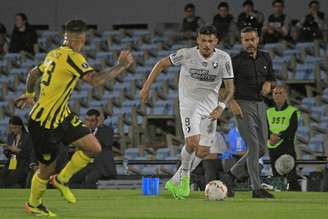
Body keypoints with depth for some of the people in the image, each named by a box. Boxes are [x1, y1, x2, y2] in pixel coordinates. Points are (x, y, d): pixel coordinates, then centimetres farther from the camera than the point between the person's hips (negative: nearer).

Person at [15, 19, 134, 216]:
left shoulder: (54, 54, 6)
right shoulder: (72, 57, -21)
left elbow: (34, 73, 22)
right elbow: (95, 80, -30)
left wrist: (29, 95, 40)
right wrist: (122, 66, -19)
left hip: (62, 116, 9)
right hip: (44, 124, -9)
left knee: (94, 148, 0)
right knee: (46, 170, 7)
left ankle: (62, 179, 17)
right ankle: (33, 205, 30)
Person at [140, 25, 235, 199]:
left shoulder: (223, 59, -11)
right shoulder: (187, 54, -14)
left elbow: (230, 88, -8)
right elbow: (162, 64, -1)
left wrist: (221, 107, -25)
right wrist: (147, 86, -5)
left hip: (210, 105, 3)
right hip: (189, 102, -3)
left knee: (203, 151, 0)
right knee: (192, 142, -23)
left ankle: (175, 182, 19)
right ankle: (184, 177, 3)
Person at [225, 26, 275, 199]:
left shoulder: (265, 58, 11)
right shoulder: (237, 61, -5)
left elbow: (271, 78, 23)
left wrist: (268, 83, 0)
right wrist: (232, 103, -18)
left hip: (260, 105, 6)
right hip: (243, 106, -6)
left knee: (261, 148, 6)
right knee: (254, 146, -13)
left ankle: (231, 176, 20)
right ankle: (256, 189, -11)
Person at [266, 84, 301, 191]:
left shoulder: (292, 111, 1)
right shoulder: (269, 112, 15)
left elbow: (292, 129, -11)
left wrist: (279, 136, -24)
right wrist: (271, 136, -17)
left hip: (287, 146, -5)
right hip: (273, 147, 5)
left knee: (291, 176, -12)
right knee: (276, 175, 6)